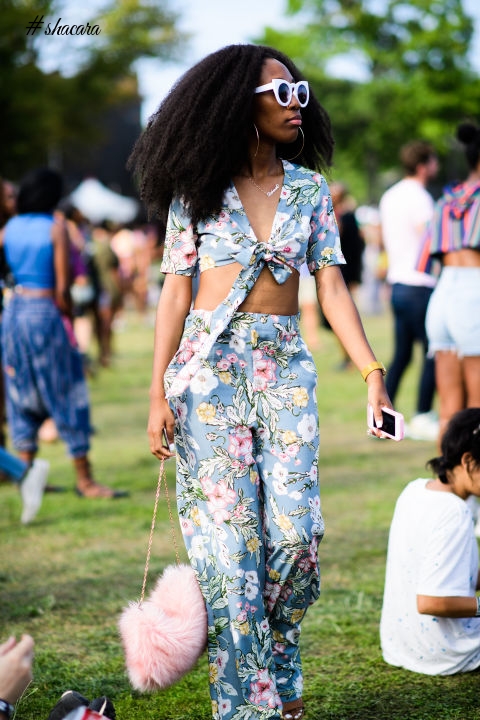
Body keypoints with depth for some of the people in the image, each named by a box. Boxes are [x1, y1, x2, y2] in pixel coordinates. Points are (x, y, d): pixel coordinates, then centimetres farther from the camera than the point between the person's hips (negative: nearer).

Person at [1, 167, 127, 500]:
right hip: (45, 312, -6)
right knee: (67, 396, 0)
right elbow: (62, 289, -14)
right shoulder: (56, 227, -10)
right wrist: (71, 323, -1)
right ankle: (85, 480, 4)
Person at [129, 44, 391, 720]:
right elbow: (175, 291, 1)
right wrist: (158, 393, -5)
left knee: (295, 532, -7)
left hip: (286, 367, 2)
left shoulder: (310, 188, 8)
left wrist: (372, 372, -7)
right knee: (228, 538, -3)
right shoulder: (197, 190, 2)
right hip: (210, 365, -2)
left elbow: (332, 288, 4)